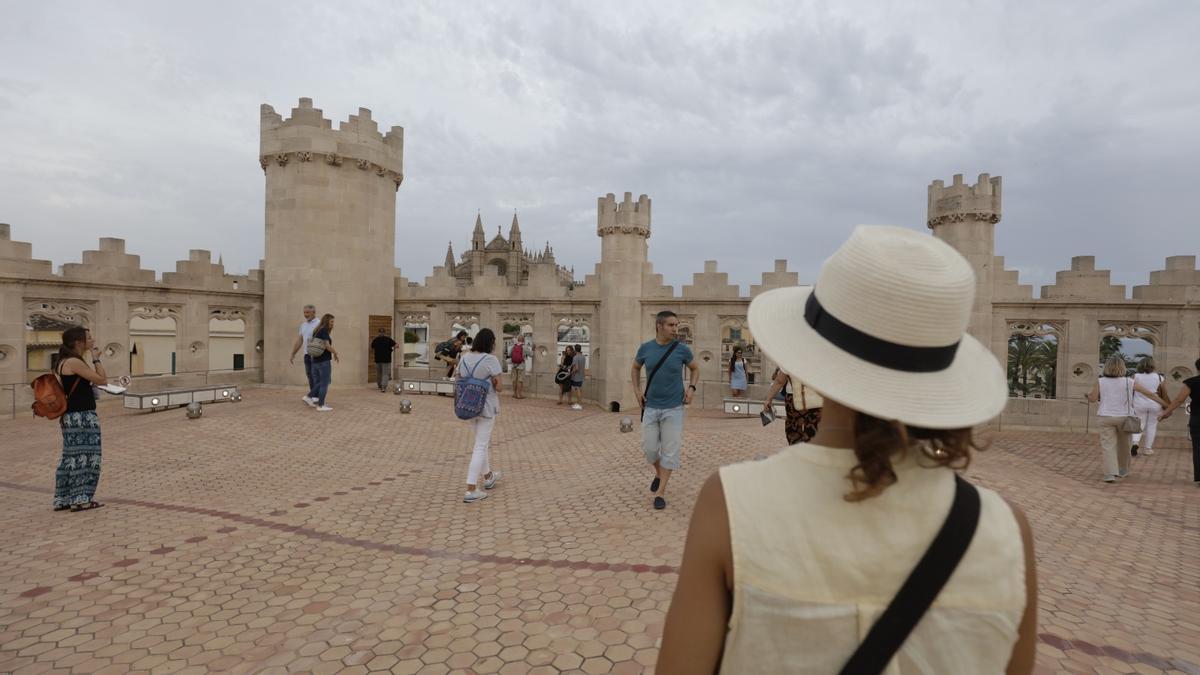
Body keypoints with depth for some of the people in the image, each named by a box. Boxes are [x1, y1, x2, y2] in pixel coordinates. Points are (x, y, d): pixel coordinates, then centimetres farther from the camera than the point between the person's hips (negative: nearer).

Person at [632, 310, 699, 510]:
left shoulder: (682, 349, -6)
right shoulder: (645, 348, -3)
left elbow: (695, 369, 11)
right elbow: (635, 368, 16)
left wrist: (691, 388, -5)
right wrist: (637, 390, 3)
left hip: (674, 408, -1)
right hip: (651, 407, 1)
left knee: (670, 451, 1)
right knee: (649, 448, 6)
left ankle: (661, 492, 12)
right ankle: (659, 473, 36)